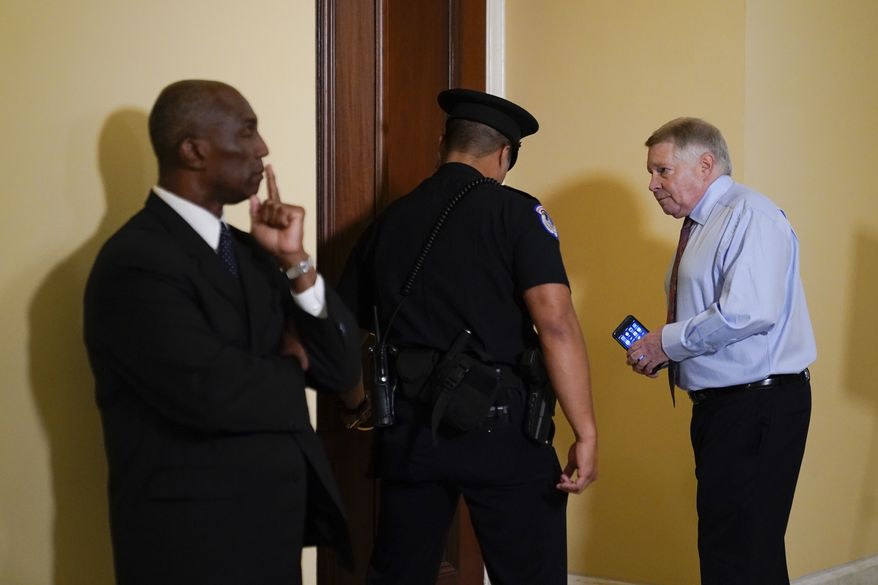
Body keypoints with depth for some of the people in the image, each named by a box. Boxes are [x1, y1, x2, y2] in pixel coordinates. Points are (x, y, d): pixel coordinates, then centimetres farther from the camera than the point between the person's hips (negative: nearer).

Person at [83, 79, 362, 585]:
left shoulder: (248, 250, 10)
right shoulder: (136, 261, -16)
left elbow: (341, 370, 5)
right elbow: (214, 395, -26)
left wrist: (296, 261, -9)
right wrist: (288, 368, -6)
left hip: (274, 526, 8)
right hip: (195, 539, -8)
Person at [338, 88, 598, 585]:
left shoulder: (389, 221, 10)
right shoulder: (515, 212, -4)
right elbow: (555, 322, -15)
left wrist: (368, 406, 30)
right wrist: (586, 433, -14)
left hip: (407, 427, 5)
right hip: (496, 424, -4)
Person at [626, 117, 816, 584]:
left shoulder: (749, 216, -12)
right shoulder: (701, 227, 17)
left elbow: (747, 313, -25)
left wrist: (668, 341, -15)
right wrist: (661, 351, 6)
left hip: (758, 404, -10)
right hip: (717, 404, 10)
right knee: (721, 543, 13)